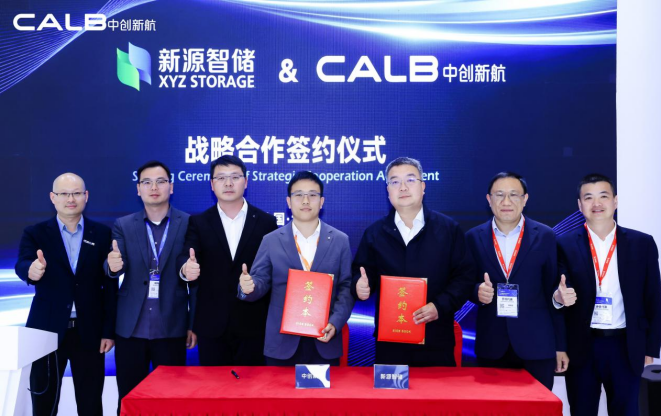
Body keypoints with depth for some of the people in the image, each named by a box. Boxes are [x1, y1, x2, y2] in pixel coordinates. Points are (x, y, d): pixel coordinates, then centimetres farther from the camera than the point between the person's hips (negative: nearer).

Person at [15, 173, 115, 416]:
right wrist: (31, 270, -41)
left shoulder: (102, 234, 2)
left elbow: (110, 285, 1)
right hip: (47, 330, 0)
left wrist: (109, 331, -2)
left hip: (89, 331, 0)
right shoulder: (35, 234, 2)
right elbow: (22, 266, -16)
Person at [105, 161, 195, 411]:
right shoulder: (123, 226, 5)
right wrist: (113, 265, -31)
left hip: (172, 329, -2)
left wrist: (194, 324, -1)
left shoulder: (189, 224, -1)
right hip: (130, 329, 2)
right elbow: (115, 269, -7)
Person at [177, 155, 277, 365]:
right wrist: (186, 268, -35)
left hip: (254, 324, -1)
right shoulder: (198, 222, 5)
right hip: (211, 326, 1)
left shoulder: (266, 222, 2)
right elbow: (185, 256, -10)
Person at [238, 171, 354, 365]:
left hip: (325, 342, 0)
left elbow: (346, 287, 2)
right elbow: (261, 281, 2)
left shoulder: (340, 240, 4)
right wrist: (249, 286, -21)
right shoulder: (271, 241, 4)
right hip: (282, 342, 0)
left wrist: (335, 323, -11)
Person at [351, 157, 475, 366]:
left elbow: (465, 276, -1)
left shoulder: (449, 229, 2)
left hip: (436, 340, -1)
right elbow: (361, 274, 10)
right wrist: (361, 286, -14)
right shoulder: (374, 233, 7)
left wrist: (440, 306, -15)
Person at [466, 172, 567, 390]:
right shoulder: (474, 237, 4)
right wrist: (477, 291, -15)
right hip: (491, 345, 1)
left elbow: (554, 293, 2)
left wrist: (560, 346, 2)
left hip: (536, 344, -1)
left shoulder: (545, 236, 1)